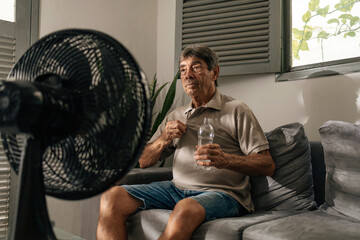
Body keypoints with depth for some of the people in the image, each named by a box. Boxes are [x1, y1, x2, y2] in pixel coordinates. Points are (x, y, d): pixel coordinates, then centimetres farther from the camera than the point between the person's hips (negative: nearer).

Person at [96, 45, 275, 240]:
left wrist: (225, 160, -23)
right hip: (177, 188, 6)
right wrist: (163, 139, -2)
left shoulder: (236, 111, 3)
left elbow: (268, 166, -5)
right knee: (112, 196, -13)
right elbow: (143, 161, 19)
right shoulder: (175, 116, 19)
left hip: (221, 192, -5)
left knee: (186, 208, -39)